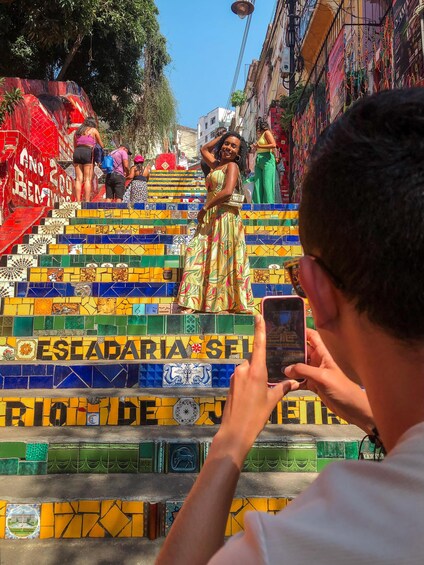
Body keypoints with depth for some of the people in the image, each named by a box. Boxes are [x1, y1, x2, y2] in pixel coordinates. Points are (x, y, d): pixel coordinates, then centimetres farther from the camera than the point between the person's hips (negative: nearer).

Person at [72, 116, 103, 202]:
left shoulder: (77, 131, 23)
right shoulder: (93, 130, 11)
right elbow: (101, 145, 18)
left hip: (77, 152, 4)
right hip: (87, 153, -4)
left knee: (79, 179, 2)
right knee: (88, 179, -6)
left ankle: (78, 201, -5)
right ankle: (87, 202, -13)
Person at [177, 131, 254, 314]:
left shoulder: (232, 166, -3)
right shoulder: (216, 165, 20)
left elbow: (227, 191, -20)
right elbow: (204, 149, 39)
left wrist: (205, 208, -15)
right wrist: (222, 135, 30)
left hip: (225, 217, -8)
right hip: (211, 218, 8)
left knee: (222, 260, -7)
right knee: (197, 253, 0)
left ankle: (226, 303, 0)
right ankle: (192, 302, 0)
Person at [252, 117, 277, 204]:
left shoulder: (267, 133, 0)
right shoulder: (260, 135, 22)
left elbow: (273, 145, -14)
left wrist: (259, 146, -12)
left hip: (267, 160, -8)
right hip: (258, 161, 8)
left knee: (267, 184, -12)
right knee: (258, 185, 0)